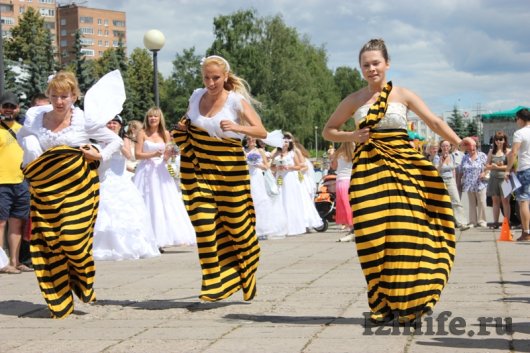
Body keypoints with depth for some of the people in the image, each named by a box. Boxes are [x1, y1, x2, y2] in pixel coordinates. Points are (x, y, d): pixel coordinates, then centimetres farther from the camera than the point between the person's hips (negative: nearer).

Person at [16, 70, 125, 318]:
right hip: (45, 188, 3)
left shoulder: (85, 120, -2)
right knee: (47, 242, -1)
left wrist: (100, 156, -6)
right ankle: (58, 303, 10)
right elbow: (22, 136, 25)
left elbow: (116, 141, 9)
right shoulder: (35, 118, 4)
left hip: (78, 186, -3)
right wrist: (31, 150, 6)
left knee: (72, 237, -12)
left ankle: (83, 282, 22)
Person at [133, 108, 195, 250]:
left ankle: (159, 241, 2)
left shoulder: (165, 134, 8)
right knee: (147, 205, -5)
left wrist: (168, 154, -15)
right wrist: (153, 154, -17)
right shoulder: (142, 133, 0)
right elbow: (137, 154, -5)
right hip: (146, 172, -3)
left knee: (164, 204, -2)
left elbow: (166, 157, 7)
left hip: (161, 172, 3)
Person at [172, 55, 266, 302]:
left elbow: (262, 132, -15)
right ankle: (215, 284, 4)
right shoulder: (197, 96, 5)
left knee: (237, 223, 4)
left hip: (230, 169, -4)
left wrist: (237, 127, -32)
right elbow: (187, 125, 24)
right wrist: (182, 129, 1)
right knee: (205, 225, -4)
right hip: (201, 169, 4)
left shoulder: (237, 101, -8)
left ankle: (246, 280, 27)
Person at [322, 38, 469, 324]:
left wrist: (458, 142, -18)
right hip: (369, 169, 1)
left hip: (404, 165, -1)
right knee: (375, 233, -4)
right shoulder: (354, 100, 8)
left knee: (406, 231, -6)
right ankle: (383, 304, 6)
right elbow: (328, 131, 15)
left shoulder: (403, 95, 5)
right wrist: (352, 137, -4)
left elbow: (434, 121, -3)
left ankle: (406, 302, 4)